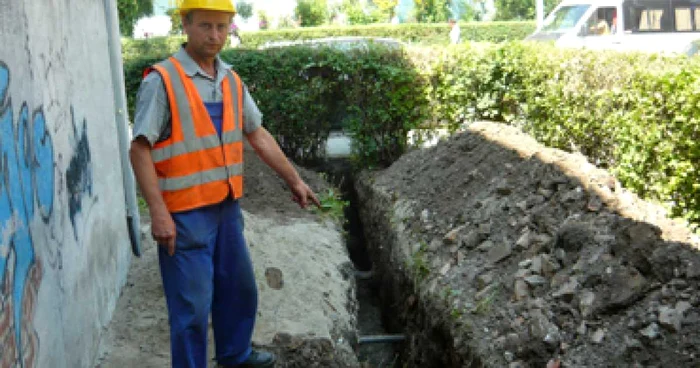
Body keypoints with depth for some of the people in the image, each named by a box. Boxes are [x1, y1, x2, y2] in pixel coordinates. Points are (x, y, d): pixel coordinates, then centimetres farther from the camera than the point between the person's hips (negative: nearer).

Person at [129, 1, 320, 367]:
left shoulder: (232, 81, 7)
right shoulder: (161, 80, -14)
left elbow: (259, 136, 15)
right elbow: (139, 150, -16)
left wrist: (294, 180, 16)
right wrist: (158, 212, -21)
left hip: (227, 206, 7)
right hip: (185, 213, -7)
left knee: (239, 289, 21)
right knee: (192, 304, 0)